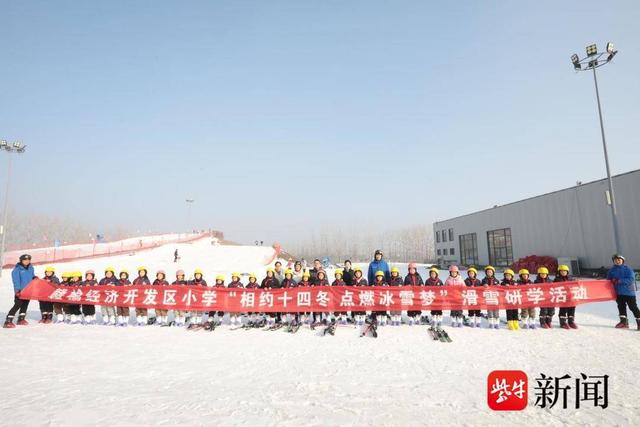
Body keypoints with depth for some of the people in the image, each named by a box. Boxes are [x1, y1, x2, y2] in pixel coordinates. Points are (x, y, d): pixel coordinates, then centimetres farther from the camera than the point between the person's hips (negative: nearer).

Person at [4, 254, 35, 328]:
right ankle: (8, 321, -5)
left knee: (25, 304, 14)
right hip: (20, 291, -6)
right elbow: (16, 280, -16)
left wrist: (35, 278, -1)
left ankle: (21, 319, 27)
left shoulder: (31, 268, 9)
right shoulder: (17, 269, -11)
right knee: (17, 305, -11)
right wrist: (17, 290, -22)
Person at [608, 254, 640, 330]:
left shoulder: (627, 269, -9)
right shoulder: (611, 270, 5)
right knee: (621, 306, 9)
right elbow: (609, 280, 15)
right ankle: (623, 321, 17)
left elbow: (631, 279, -18)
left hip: (629, 291, -4)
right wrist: (612, 281, -5)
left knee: (633, 307, -1)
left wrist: (620, 281, -26)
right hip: (619, 292, 5)